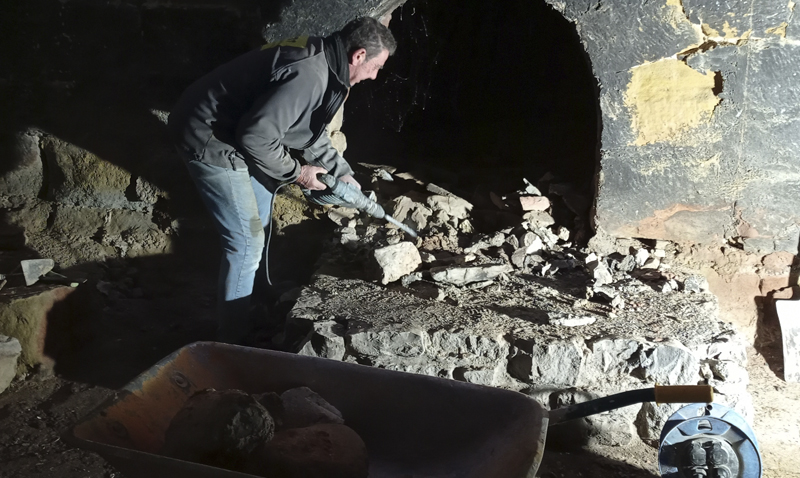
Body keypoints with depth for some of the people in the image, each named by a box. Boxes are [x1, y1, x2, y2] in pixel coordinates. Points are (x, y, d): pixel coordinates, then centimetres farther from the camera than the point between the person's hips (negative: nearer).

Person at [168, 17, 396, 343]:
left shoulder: (321, 63, 6)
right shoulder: (309, 75, -28)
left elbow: (311, 132, 19)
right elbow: (256, 136, -29)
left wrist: (342, 172, 16)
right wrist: (297, 172, -15)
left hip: (233, 131, 11)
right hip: (210, 139, -11)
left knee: (260, 216, 24)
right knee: (247, 243, -6)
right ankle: (232, 338, 9)